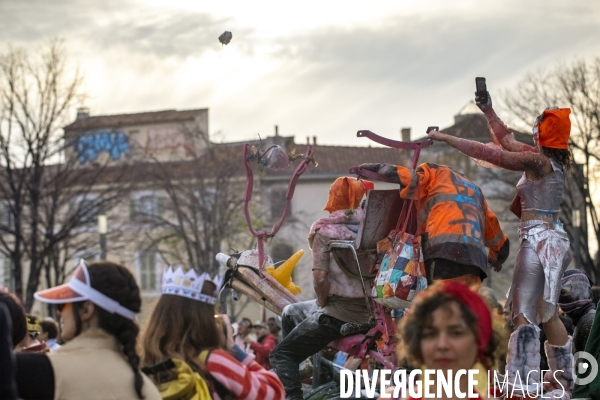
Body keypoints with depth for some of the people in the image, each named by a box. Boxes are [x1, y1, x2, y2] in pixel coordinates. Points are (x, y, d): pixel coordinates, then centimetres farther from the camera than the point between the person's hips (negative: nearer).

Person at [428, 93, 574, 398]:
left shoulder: (538, 161, -14)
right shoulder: (551, 159, 10)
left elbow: (490, 154, -17)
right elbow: (507, 143, 23)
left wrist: (445, 138, -13)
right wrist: (488, 111, 24)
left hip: (539, 238, -10)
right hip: (552, 238, 10)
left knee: (524, 312, -10)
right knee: (546, 313, 17)